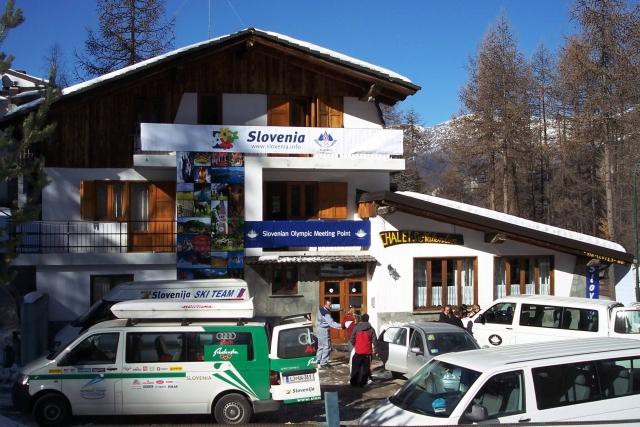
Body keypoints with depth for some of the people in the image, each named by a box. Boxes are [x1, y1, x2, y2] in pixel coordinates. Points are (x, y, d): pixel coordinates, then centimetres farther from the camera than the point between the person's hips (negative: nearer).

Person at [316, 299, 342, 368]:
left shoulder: (321, 310, 7)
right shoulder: (326, 313, -23)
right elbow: (331, 322, -31)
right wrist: (340, 326, -37)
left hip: (319, 329, 10)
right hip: (324, 331, -10)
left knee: (321, 346, 20)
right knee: (327, 347, -5)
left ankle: (318, 361, 29)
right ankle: (323, 363, -3)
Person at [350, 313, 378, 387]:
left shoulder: (356, 328, -4)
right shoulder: (371, 329, -3)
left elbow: (351, 340, -2)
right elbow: (375, 341, -2)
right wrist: (374, 347, 15)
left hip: (358, 351, 0)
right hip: (367, 352, 0)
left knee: (356, 367, 11)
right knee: (365, 368, 8)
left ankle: (353, 382, 13)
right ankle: (362, 383, 7)